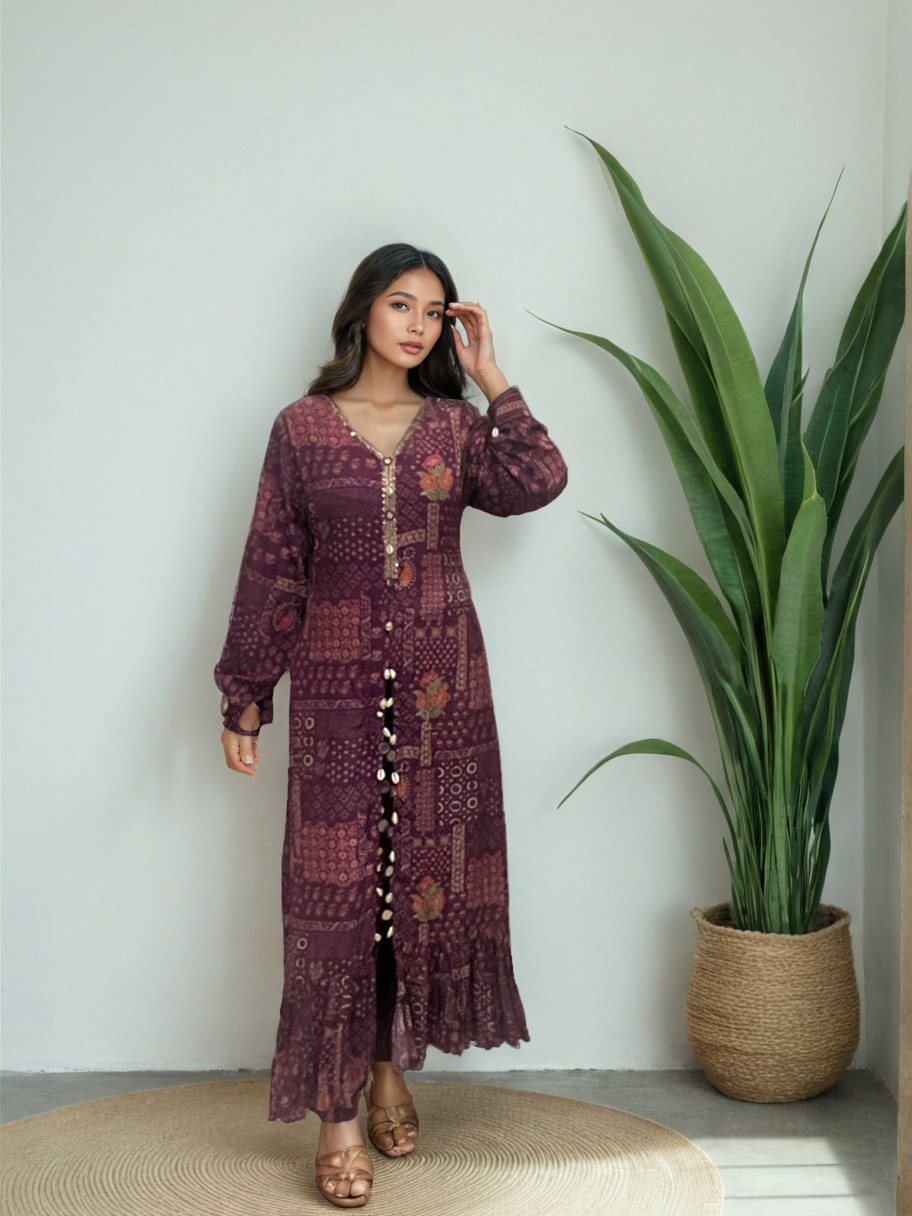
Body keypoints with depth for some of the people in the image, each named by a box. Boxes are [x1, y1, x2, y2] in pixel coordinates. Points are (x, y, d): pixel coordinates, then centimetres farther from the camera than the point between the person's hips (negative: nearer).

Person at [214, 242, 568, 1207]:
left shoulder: (455, 426, 7)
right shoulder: (302, 428, 2)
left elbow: (539, 484, -12)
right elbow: (269, 570, 1)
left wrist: (489, 377, -5)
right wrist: (243, 700, -1)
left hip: (441, 686, 3)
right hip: (339, 685, -2)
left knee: (427, 872, 8)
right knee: (336, 885, -3)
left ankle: (391, 1068, 25)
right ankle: (337, 1113, 4)